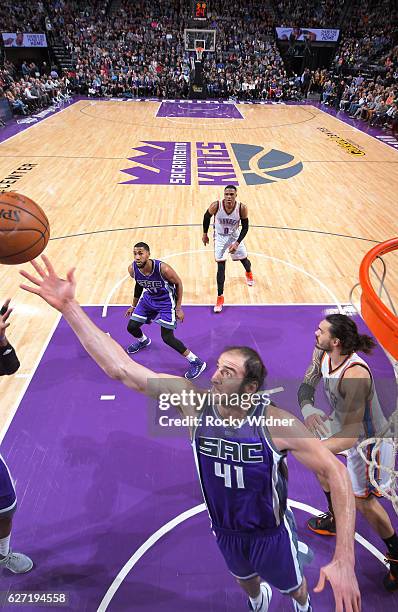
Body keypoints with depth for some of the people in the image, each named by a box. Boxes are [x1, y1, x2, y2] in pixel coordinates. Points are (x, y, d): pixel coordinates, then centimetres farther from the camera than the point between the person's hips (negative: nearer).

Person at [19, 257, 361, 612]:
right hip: (225, 532, 3)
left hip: (271, 535, -2)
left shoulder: (277, 424, -35)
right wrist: (69, 307, -39)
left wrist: (345, 562, -38)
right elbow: (121, 369, -34)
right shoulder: (194, 403, -29)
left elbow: (337, 474, -30)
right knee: (245, 579, 35)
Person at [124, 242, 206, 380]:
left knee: (167, 337, -12)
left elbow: (178, 283, -16)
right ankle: (143, 341, 48)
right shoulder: (132, 269, -18)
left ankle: (196, 362, 3)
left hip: (166, 301, -6)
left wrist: (178, 308, -14)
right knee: (131, 327, 9)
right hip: (148, 298, 6)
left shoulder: (163, 269, -34)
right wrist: (134, 305, 13)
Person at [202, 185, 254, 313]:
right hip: (220, 237, -1)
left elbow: (245, 227, -13)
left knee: (244, 259, 18)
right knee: (221, 266, -9)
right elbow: (206, 217, -5)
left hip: (234, 236, 2)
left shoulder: (242, 208, -26)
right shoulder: (216, 206, -27)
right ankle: (220, 297, 2)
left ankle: (248, 273, 57)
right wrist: (205, 234, 3)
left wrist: (237, 243, -22)